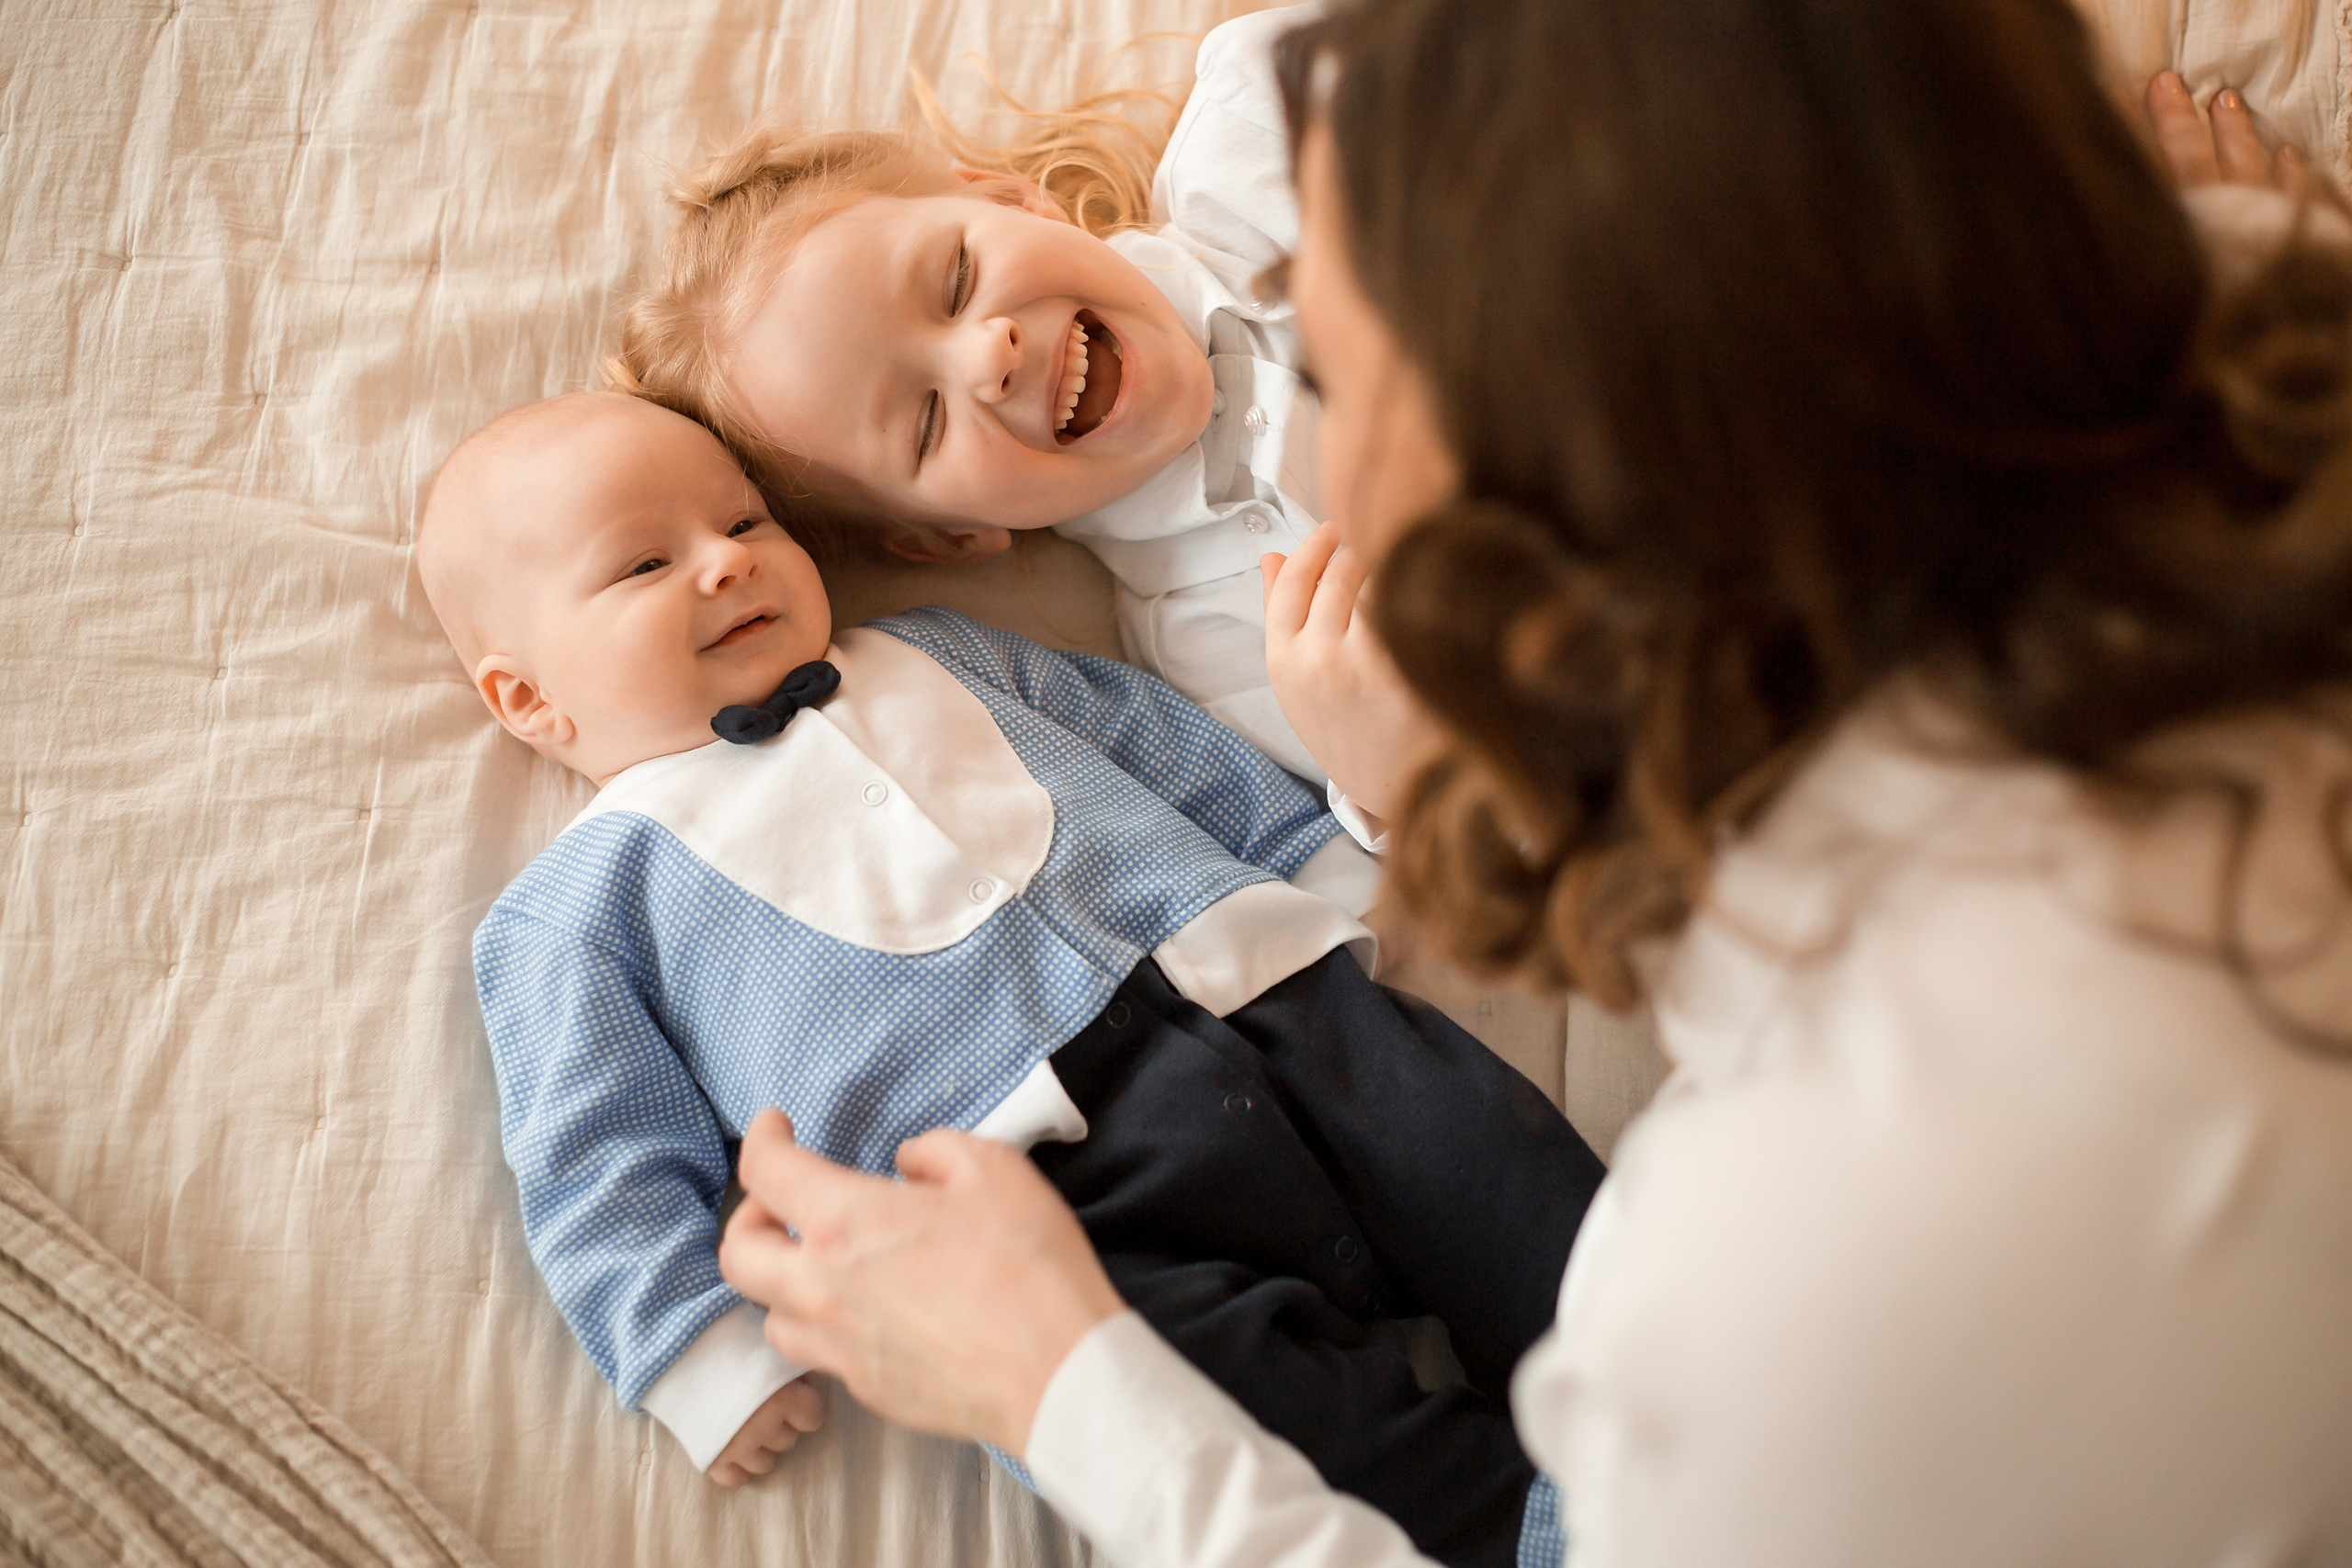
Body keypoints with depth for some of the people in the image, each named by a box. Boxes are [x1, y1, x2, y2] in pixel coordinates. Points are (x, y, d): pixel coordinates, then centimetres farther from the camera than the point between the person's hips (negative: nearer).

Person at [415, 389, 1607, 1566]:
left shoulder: (932, 658, 25)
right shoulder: (583, 904, 11)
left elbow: (1168, 748, 30)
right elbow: (607, 1171, 7)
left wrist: (1335, 863, 23)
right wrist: (709, 1359, -3)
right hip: (1039, 1196, -4)